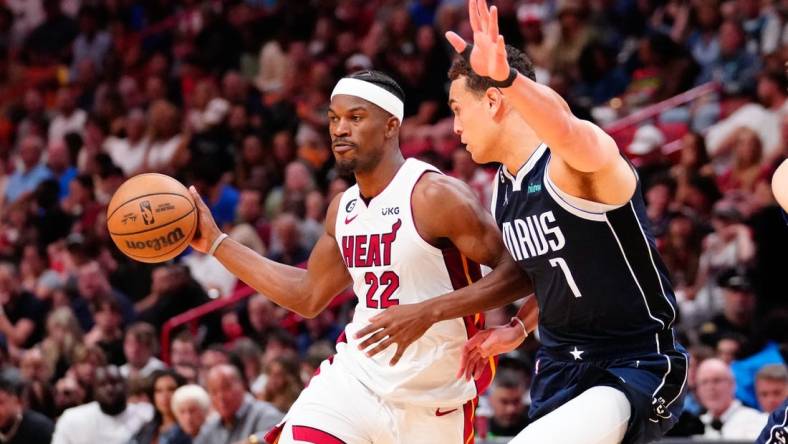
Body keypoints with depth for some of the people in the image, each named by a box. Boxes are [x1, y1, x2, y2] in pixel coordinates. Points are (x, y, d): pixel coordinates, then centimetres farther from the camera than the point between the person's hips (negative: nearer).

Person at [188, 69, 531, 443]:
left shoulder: (435, 196, -16)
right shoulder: (343, 208, 7)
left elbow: (522, 270, -20)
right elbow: (309, 296, 20)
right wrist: (215, 243, 18)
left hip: (433, 398, -5)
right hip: (357, 375, 5)